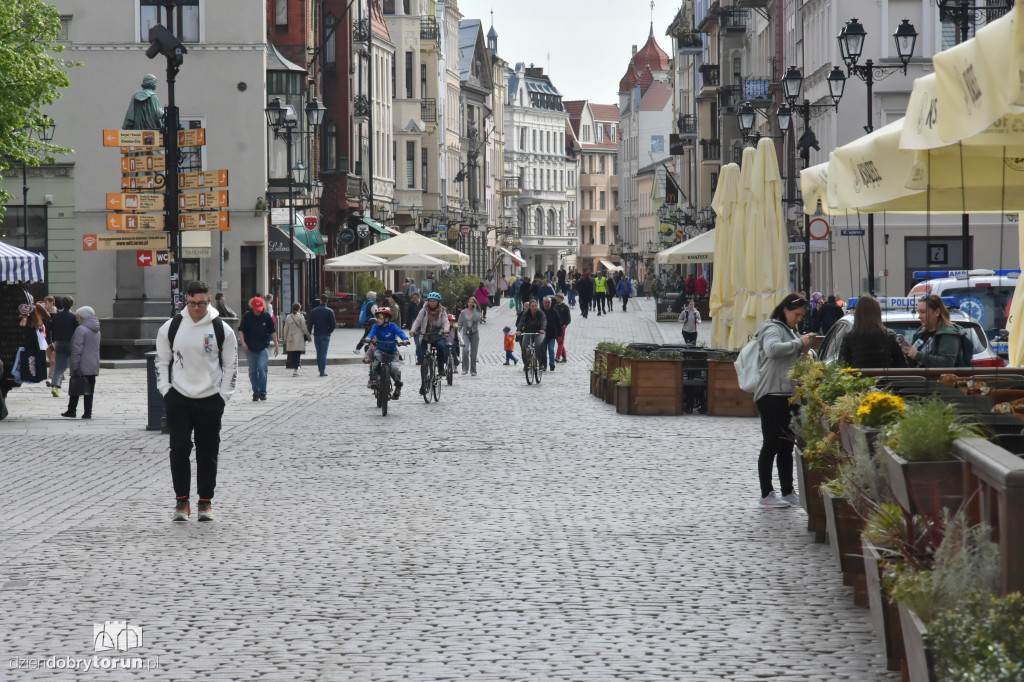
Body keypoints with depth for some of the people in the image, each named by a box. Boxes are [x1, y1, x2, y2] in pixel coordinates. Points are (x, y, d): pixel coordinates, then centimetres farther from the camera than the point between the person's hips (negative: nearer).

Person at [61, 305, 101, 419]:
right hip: (93, 366, 7)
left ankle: (72, 411, 6)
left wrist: (75, 364, -16)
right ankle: (88, 412, 4)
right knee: (90, 390, 7)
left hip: (81, 367, -7)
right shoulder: (96, 331, 14)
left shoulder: (80, 329, -12)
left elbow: (77, 348, -18)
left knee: (75, 389, 2)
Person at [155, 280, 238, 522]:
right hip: (178, 399, 0)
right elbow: (162, 361, 10)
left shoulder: (222, 330, 0)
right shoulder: (170, 328, 2)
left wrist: (223, 396, -1)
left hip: (210, 400, 0)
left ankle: (205, 502, 16)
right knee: (179, 448, -7)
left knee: (208, 453, 5)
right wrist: (165, 391, 1)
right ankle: (181, 501, 2)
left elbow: (231, 365, 6)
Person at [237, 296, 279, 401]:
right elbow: (241, 330, -1)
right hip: (250, 348, 1)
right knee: (253, 371, 5)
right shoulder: (247, 316, -3)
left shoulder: (266, 316, -1)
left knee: (262, 369, -13)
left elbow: (272, 331, 8)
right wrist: (243, 342, -16)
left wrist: (276, 345, 9)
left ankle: (262, 392, -3)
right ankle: (255, 393, 14)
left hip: (263, 348, -1)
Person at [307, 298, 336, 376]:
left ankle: (320, 369, 14)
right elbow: (333, 324, -10)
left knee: (318, 353, 12)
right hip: (326, 335, -2)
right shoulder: (330, 311, -5)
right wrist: (330, 331, 7)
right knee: (324, 353, -3)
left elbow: (310, 324, 0)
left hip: (316, 335, 2)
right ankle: (322, 371, -9)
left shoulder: (313, 311, 0)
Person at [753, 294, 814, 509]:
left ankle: (788, 493, 16)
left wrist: (804, 349, 7)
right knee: (771, 444, -6)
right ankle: (766, 494, -2)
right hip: (771, 394, -10)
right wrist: (799, 343, -23)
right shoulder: (773, 328, -9)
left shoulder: (789, 330, 22)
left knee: (787, 445, 11)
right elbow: (772, 349, -30)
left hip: (788, 394, 10)